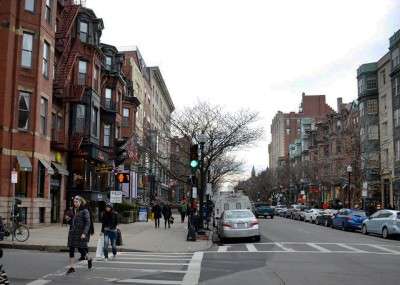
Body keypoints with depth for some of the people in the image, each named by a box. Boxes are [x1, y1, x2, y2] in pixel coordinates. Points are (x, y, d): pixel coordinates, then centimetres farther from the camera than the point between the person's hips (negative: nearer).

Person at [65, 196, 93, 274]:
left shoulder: (84, 211, -8)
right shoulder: (73, 210, 11)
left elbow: (87, 223, -12)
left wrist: (84, 233, -21)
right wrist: (68, 220, -3)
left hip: (81, 234, -6)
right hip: (72, 233, 6)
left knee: (81, 249, -1)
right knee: (71, 250, 2)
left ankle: (89, 259, 28)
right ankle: (71, 267, 8)